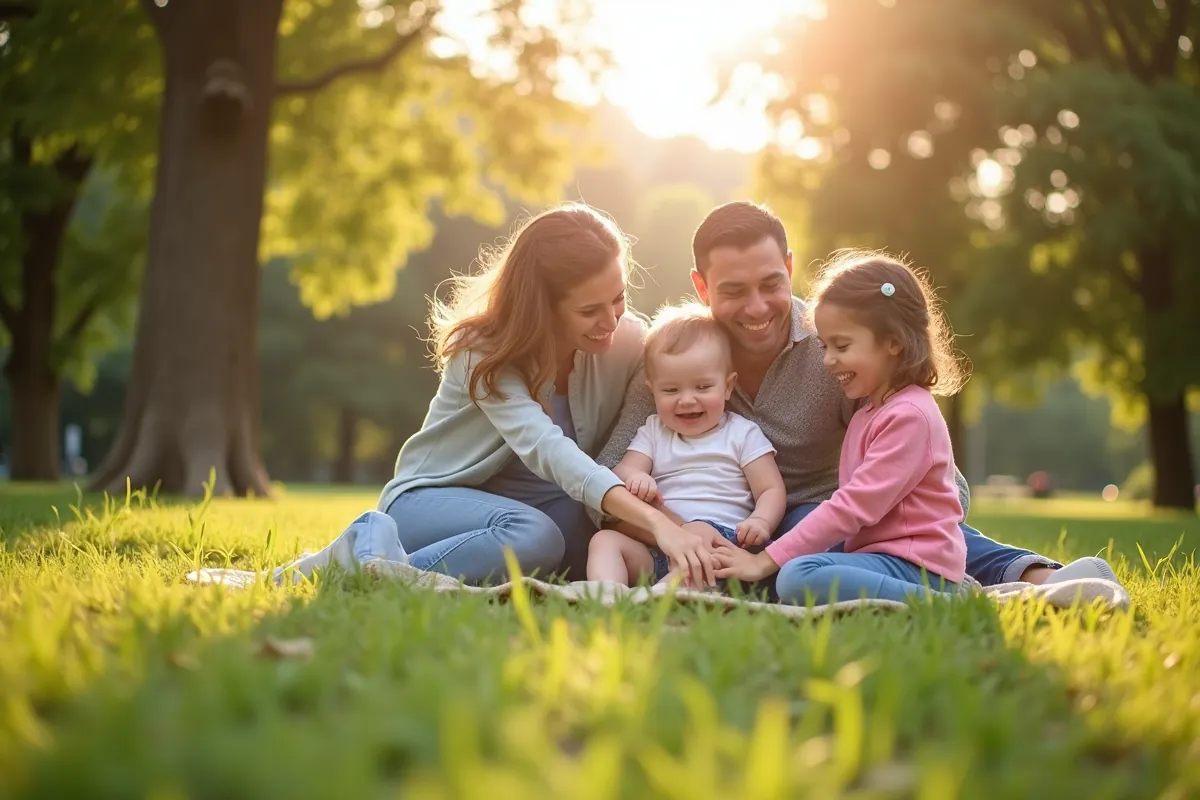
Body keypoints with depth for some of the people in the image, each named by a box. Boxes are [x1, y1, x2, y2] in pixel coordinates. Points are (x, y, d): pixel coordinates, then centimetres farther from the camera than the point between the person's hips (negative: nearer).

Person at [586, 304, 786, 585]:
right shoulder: (653, 432, 22)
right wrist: (634, 477, -18)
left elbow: (772, 490, 6)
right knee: (604, 539, -18)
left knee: (698, 531, -35)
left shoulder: (742, 434, 12)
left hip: (720, 541, -4)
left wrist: (761, 521, -17)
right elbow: (623, 470, 8)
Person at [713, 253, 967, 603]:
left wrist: (767, 560, -18)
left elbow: (855, 506, -18)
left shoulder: (909, 415, -13)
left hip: (916, 569, -11)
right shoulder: (869, 413, 20)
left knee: (800, 578, -31)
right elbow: (853, 504, 17)